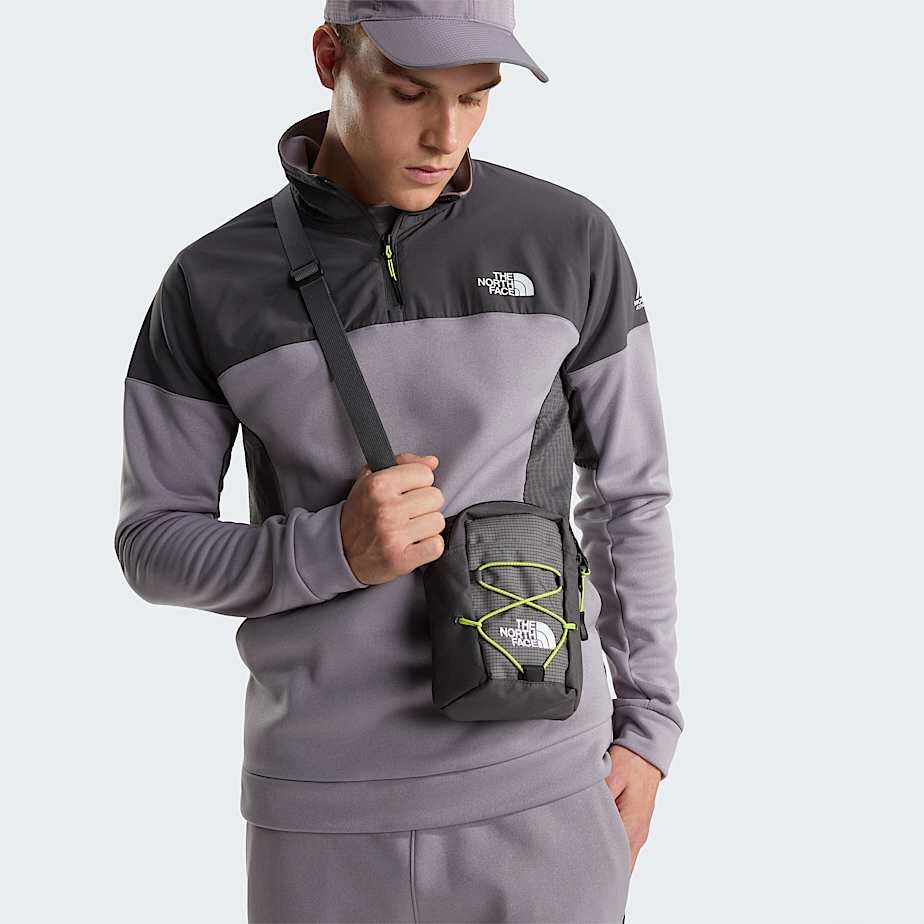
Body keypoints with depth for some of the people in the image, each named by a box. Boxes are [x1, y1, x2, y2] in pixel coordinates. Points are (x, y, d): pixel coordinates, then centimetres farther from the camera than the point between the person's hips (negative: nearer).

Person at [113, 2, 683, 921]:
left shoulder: (570, 241, -4)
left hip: (535, 791, 1)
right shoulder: (210, 284, -5)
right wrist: (336, 550, -20)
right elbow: (155, 548, 0)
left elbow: (627, 492, 5)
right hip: (325, 807, 0)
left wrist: (646, 729, 5)